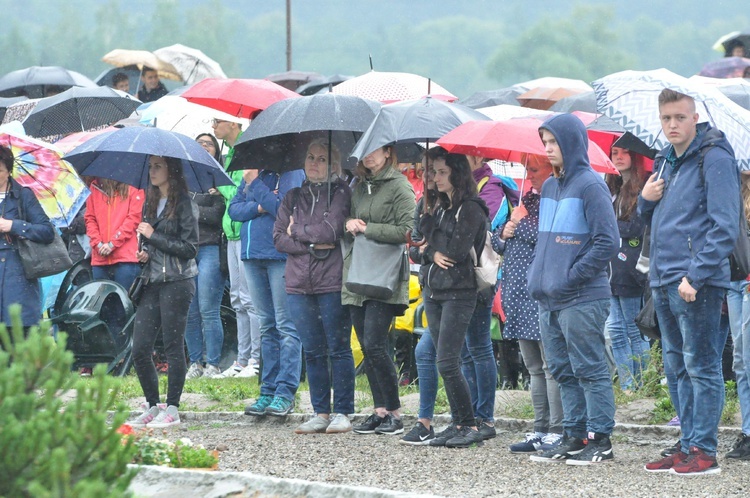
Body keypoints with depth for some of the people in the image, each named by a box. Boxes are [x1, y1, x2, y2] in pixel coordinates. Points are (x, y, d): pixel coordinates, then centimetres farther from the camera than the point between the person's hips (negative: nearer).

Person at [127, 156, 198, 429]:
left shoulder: (183, 203, -6)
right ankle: (152, 406, 13)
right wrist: (144, 252, 4)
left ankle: (172, 409, 5)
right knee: (139, 349, 2)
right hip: (152, 283, 7)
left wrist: (153, 236, -11)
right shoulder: (150, 202, 15)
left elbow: (189, 248, -11)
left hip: (177, 283, -7)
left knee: (173, 347, -2)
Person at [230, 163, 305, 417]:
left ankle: (285, 393, -7)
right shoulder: (252, 172, 16)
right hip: (253, 254, 7)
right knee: (267, 327, 10)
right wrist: (258, 207, -9)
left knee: (285, 326, -6)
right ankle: (268, 391, 12)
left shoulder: (290, 172, -5)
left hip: (281, 255, -7)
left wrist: (255, 184, -12)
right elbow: (234, 209, 9)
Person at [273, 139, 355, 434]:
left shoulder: (340, 193, 0)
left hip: (332, 282, -5)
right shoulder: (294, 197, 15)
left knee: (338, 348, -1)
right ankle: (320, 413, 11)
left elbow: (332, 230, -14)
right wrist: (313, 243, -7)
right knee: (312, 351, 7)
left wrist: (298, 231, -2)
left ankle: (342, 413, 4)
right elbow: (279, 238, 6)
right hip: (299, 284, 5)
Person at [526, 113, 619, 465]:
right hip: (549, 300, 8)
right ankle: (574, 436, 16)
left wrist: (570, 277, -15)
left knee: (589, 370, -5)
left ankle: (600, 440, -2)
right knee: (563, 371, 11)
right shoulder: (549, 186, 15)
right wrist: (537, 275, 12)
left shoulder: (590, 186, -9)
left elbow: (607, 242, -14)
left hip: (582, 300, -8)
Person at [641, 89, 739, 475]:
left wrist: (696, 275, -20)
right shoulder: (665, 161, 17)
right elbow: (651, 219, 27)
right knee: (680, 368, 12)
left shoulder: (714, 158, -9)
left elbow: (724, 226, -15)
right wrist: (646, 199, 4)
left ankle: (704, 450, -4)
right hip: (664, 282, 9)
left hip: (697, 283, -9)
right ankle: (688, 446, 17)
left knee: (701, 367, -5)